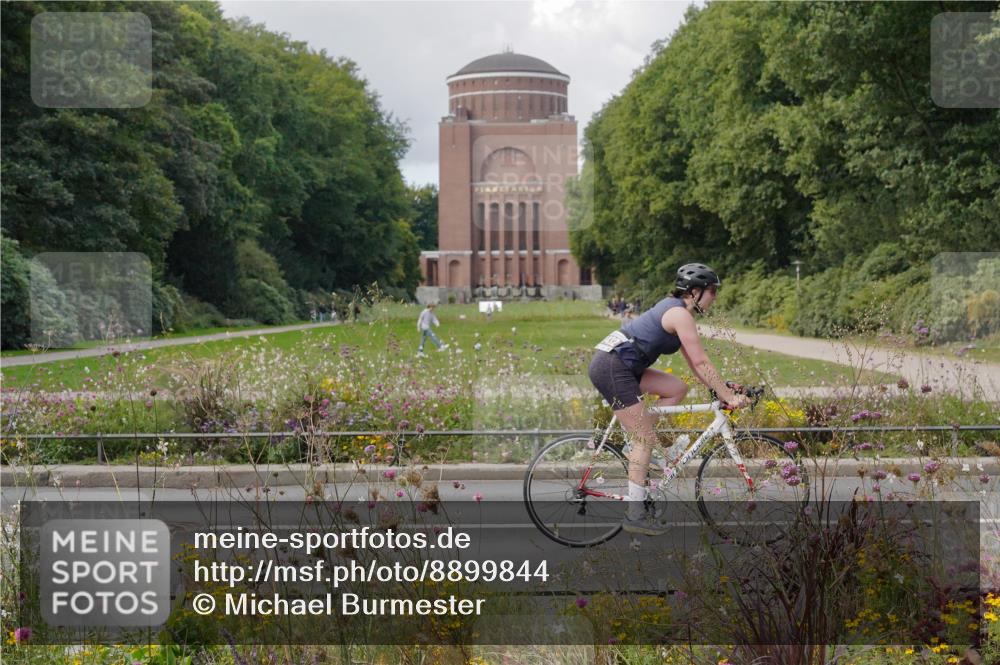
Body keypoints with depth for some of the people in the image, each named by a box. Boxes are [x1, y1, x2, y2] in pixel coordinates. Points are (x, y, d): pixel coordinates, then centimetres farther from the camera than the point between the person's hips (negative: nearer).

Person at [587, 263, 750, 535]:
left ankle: (637, 442, 11)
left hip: (620, 366, 10)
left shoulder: (674, 309, 18)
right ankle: (635, 515, -4)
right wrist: (729, 396, -11)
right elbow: (701, 363, -14)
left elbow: (693, 362, 21)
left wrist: (721, 389, 16)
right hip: (612, 368, -10)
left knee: (678, 388, 11)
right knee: (646, 440, -6)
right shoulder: (680, 314, -11)